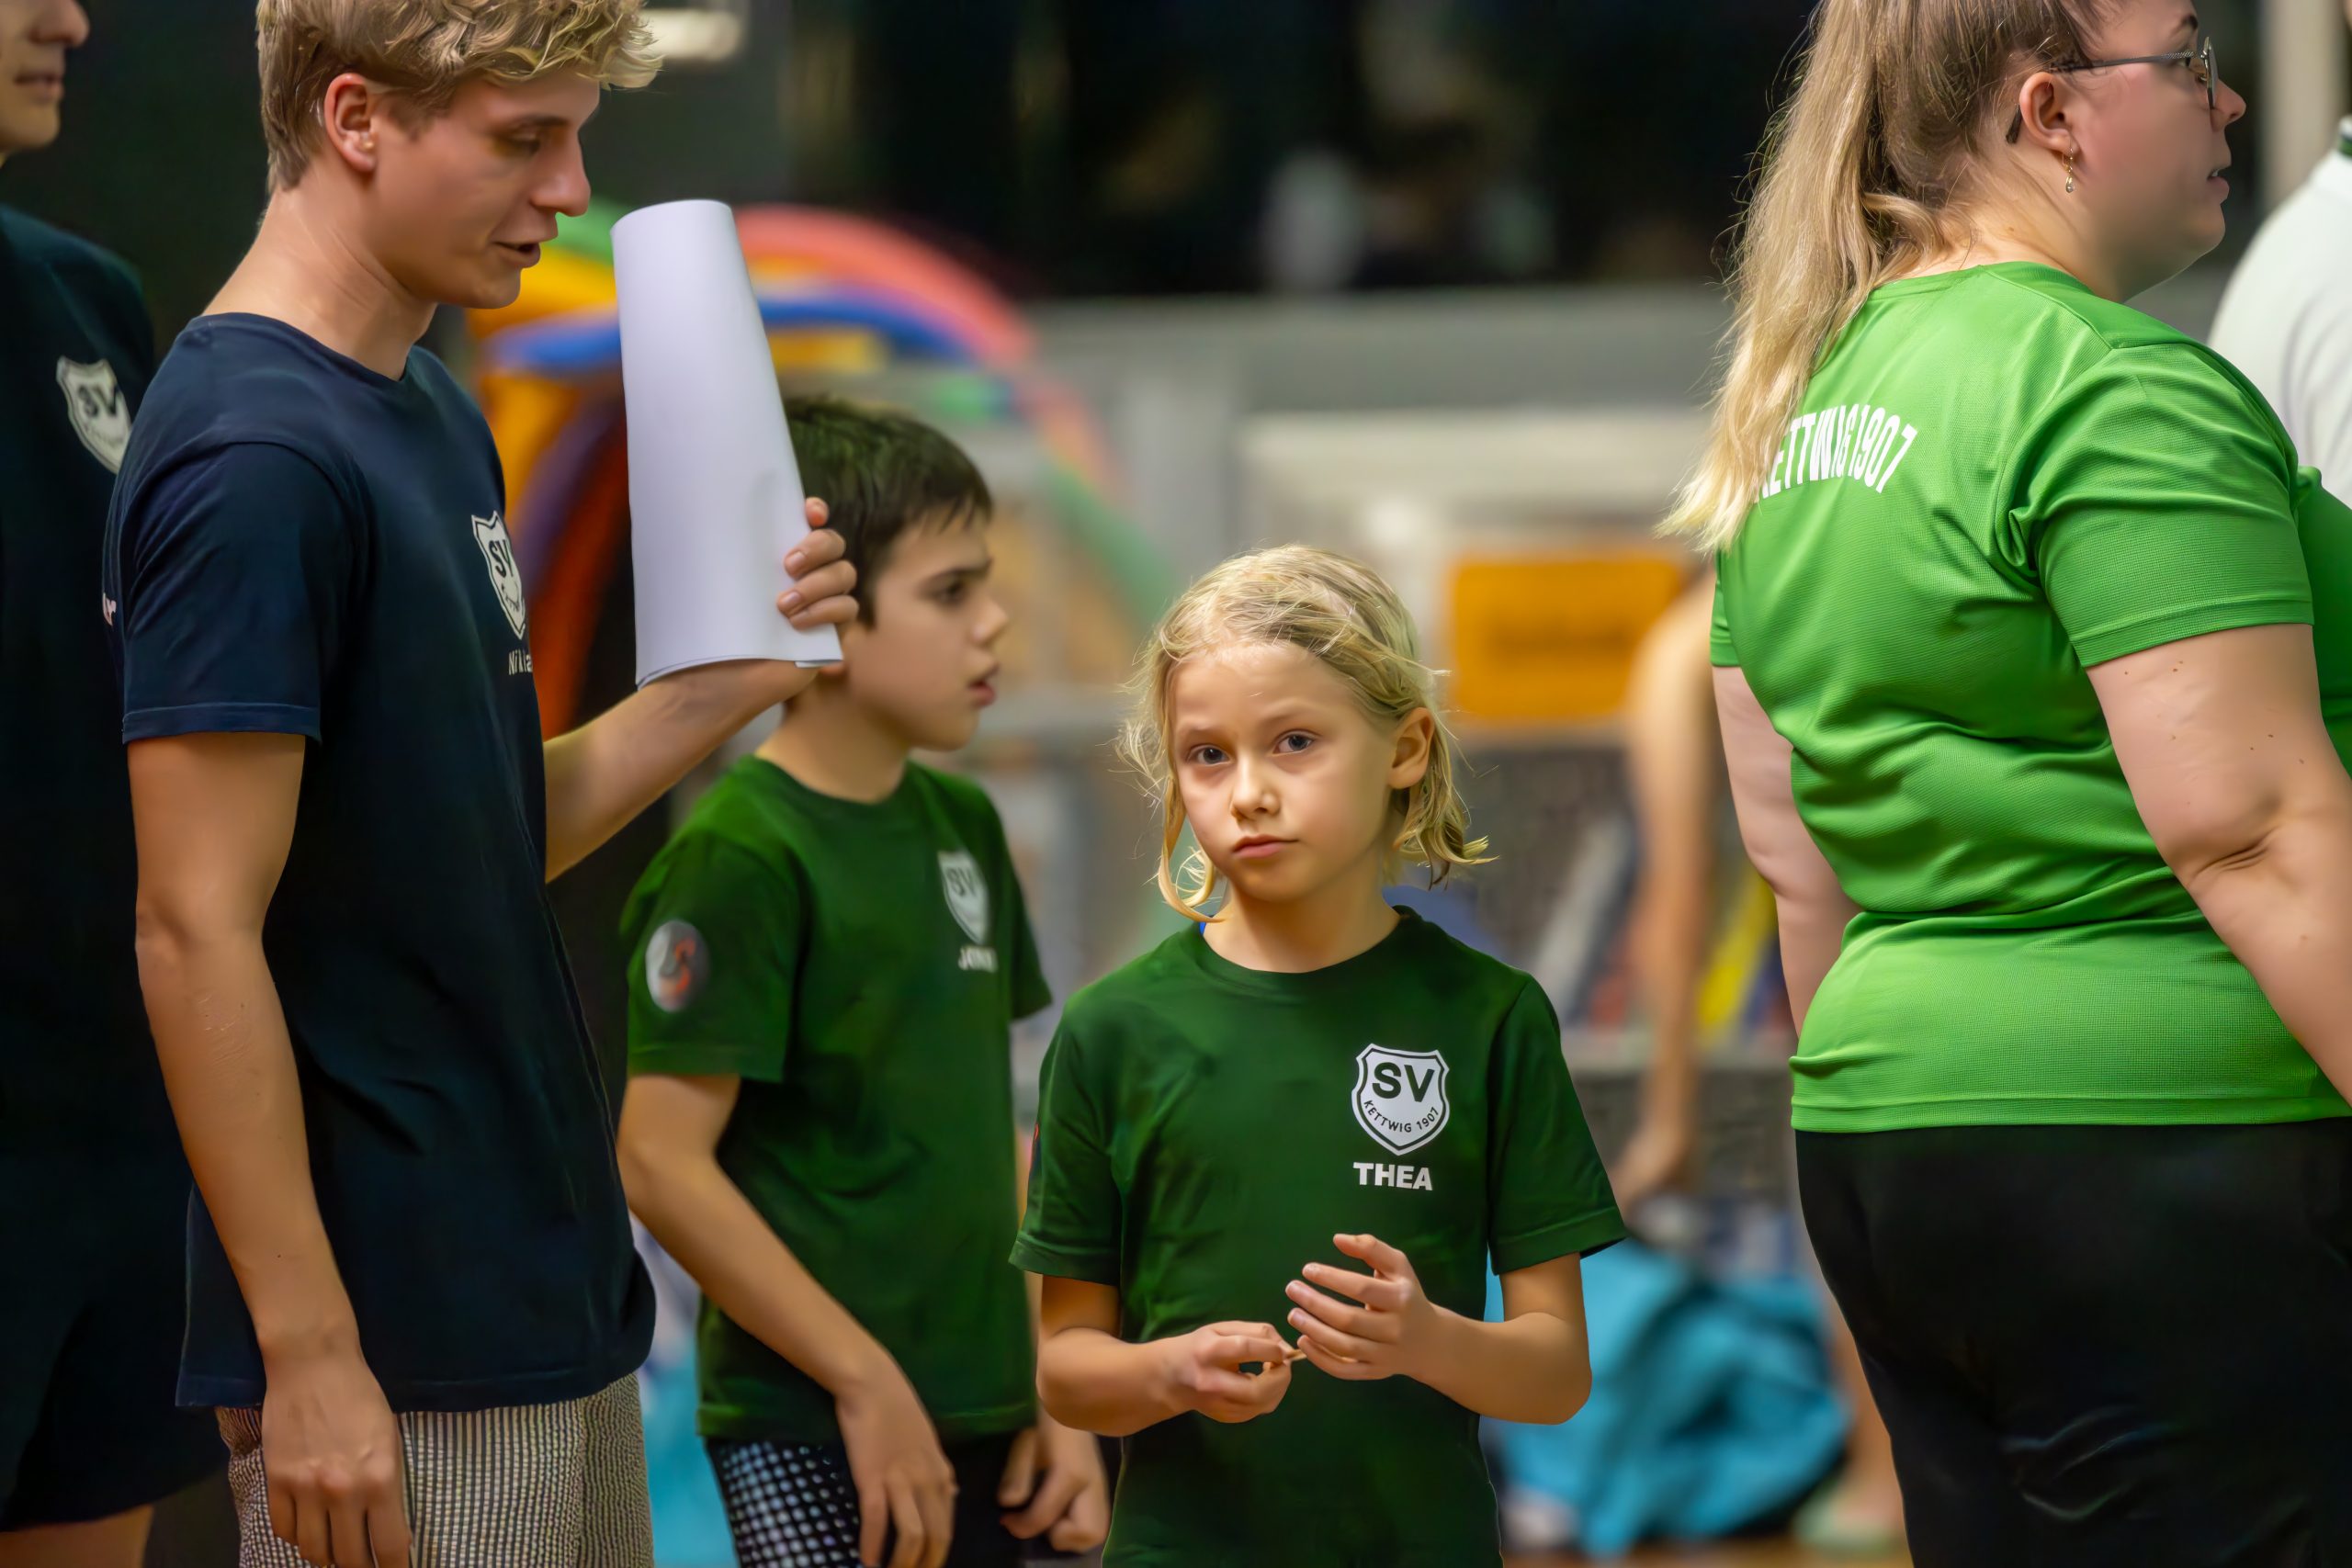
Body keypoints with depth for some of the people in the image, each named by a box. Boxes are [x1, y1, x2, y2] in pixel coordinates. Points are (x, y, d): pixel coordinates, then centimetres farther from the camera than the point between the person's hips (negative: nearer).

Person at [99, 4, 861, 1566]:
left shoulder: (433, 413, 12)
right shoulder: (253, 455, -16)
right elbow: (197, 933, -19)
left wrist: (727, 686, 2)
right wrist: (308, 1355, -20)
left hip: (558, 1309, 9)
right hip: (397, 1352, -9)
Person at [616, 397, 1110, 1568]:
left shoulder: (960, 827, 11)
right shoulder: (742, 853, -12)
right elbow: (663, 1162, -16)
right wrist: (865, 1379, -14)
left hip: (976, 1423, 7)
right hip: (806, 1432, -7)